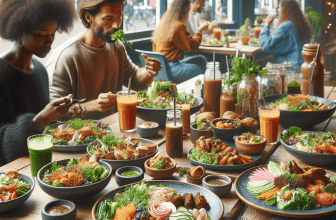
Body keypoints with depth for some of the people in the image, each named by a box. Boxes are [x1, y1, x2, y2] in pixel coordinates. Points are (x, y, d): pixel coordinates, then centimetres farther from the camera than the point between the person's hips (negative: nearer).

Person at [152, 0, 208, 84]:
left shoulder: (163, 24, 11)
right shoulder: (178, 26, -16)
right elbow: (193, 46, -8)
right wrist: (200, 29, 4)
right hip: (171, 70, -9)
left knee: (201, 59, 18)